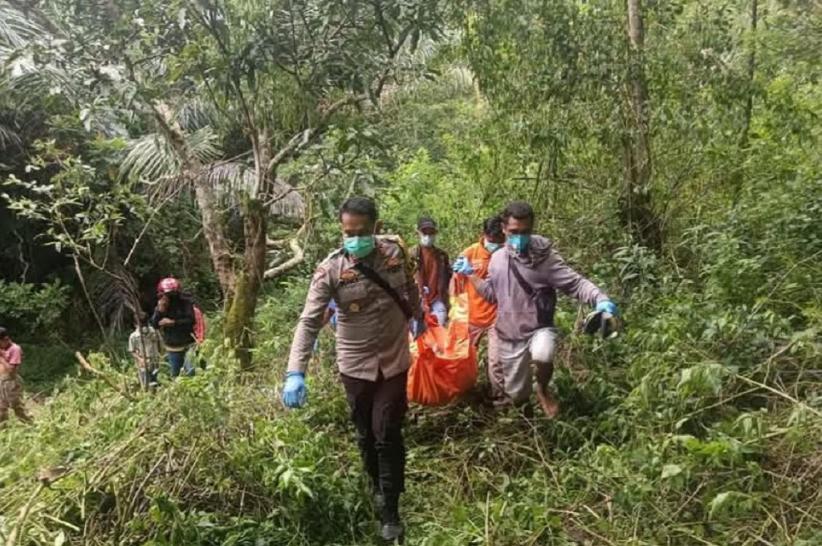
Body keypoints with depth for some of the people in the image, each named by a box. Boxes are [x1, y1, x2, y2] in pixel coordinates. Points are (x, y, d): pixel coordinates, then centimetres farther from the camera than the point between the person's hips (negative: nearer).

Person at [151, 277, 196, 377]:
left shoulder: (185, 302, -10)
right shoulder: (160, 306, -1)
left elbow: (190, 321, -16)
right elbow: (154, 324, -9)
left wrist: (172, 322, -22)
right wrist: (160, 310, -22)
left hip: (187, 345, -3)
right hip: (172, 348, 3)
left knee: (191, 372, -11)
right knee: (174, 375, 11)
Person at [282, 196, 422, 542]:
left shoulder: (395, 253, -10)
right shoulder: (330, 270, -19)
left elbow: (410, 288, 11)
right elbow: (309, 321, -23)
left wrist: (417, 318, 27)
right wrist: (296, 373, -34)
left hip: (394, 361, 0)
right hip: (355, 365, 0)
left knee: (387, 434, 0)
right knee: (365, 435, 16)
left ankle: (390, 509, 16)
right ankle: (379, 488, 40)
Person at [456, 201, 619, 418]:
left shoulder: (544, 256, -12)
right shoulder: (497, 258, 3)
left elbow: (575, 283, -20)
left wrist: (600, 299, -38)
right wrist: (470, 273, 12)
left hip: (539, 329, -4)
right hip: (509, 336, 4)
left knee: (542, 355, -39)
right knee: (517, 396, 11)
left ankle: (543, 390, -4)